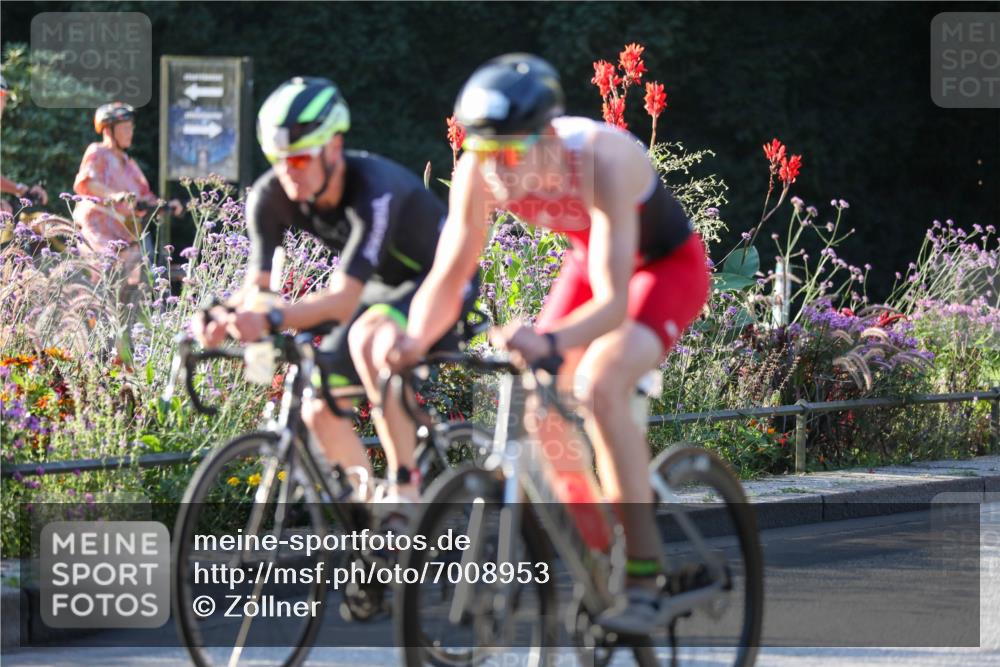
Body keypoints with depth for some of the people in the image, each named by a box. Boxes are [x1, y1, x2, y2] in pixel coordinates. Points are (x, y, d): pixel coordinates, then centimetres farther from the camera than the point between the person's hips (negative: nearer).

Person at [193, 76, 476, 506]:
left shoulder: (374, 192, -36)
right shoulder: (271, 197, -17)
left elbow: (343, 300, -41)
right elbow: (257, 286, -18)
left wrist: (271, 319, -57)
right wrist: (223, 320, -41)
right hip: (381, 289, 7)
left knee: (368, 335, -37)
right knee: (319, 412, -6)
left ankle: (405, 487, -29)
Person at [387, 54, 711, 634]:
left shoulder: (602, 159, -40)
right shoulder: (479, 172, -24)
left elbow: (612, 302, -45)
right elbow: (448, 277, -20)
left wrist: (549, 342, -64)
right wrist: (417, 337, -41)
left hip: (669, 266, -6)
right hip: (590, 260, 6)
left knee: (598, 384, -29)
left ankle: (646, 581, -24)